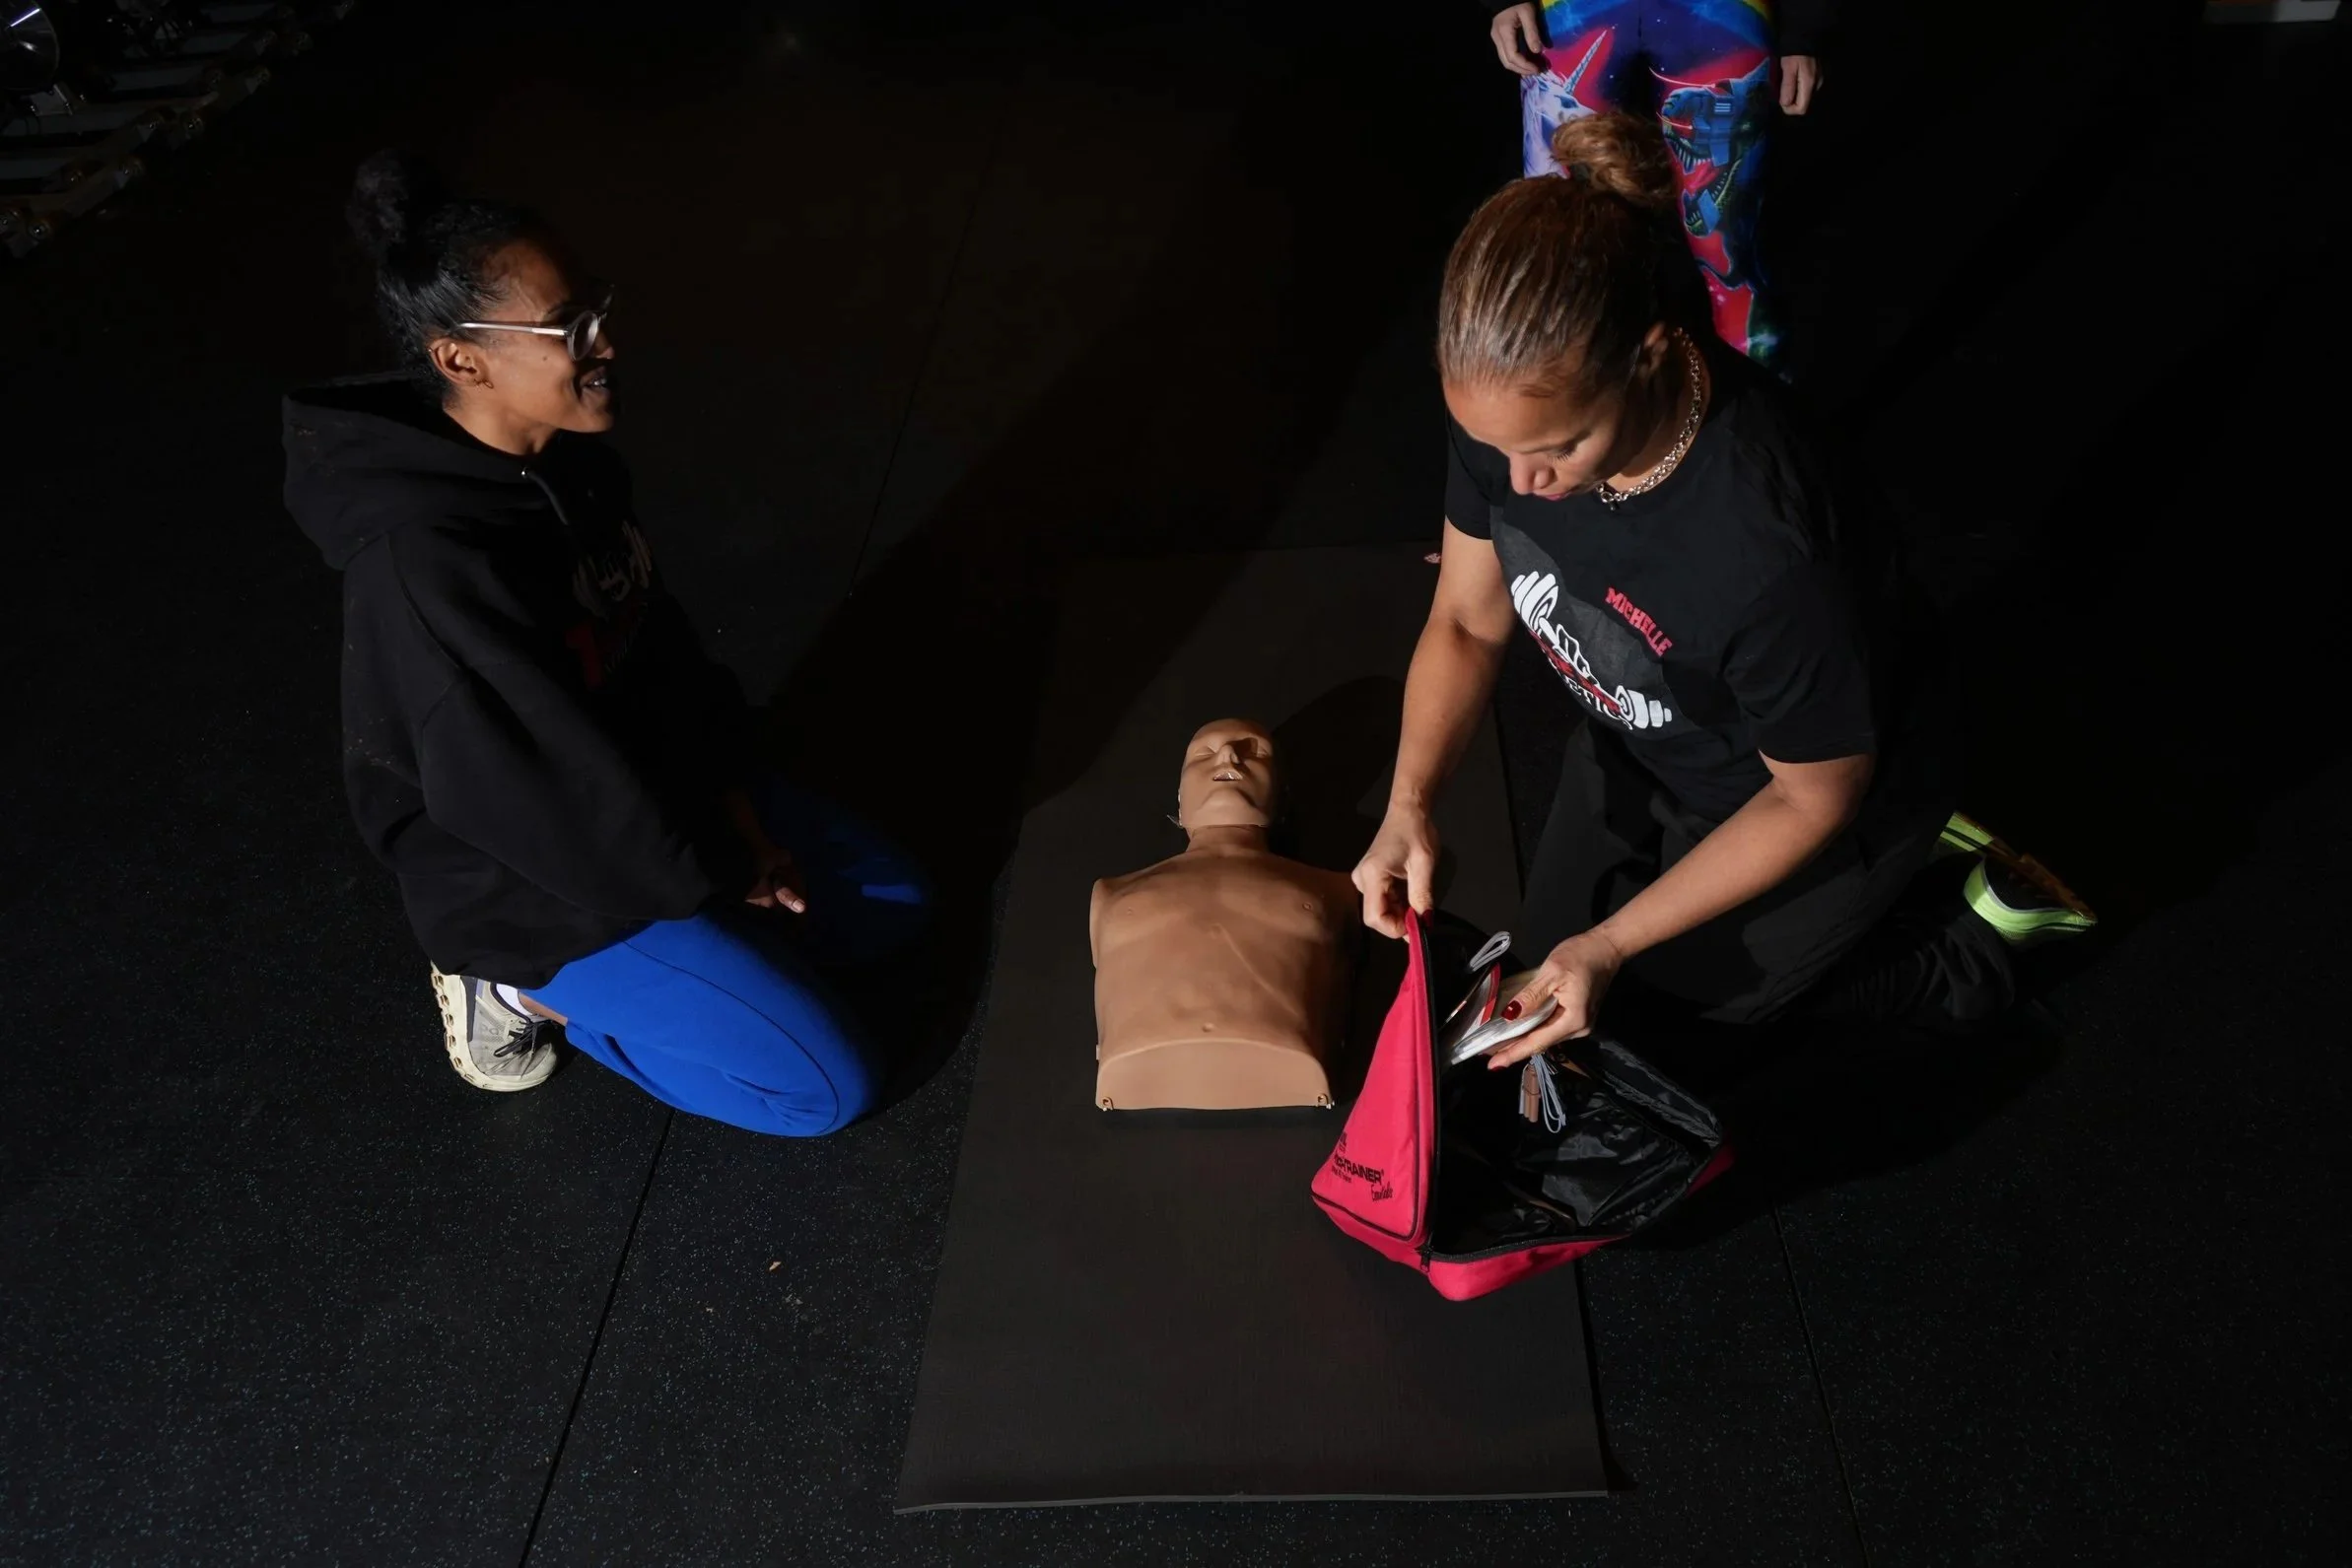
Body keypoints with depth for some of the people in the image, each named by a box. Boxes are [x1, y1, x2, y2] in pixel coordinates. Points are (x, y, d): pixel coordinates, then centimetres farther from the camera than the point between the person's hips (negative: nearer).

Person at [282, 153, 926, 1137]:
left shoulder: (566, 459, -7)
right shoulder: (429, 566, -35)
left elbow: (660, 642, 5)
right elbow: (551, 801, -28)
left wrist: (732, 804, -2)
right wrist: (716, 871, -14)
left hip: (647, 791, 9)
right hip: (541, 877, -8)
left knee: (892, 904, 15)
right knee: (830, 1086, -6)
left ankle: (565, 970, 14)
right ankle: (524, 982, 5)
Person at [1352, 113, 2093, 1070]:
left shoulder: (1770, 552, -45)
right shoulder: (1514, 400, -28)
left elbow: (1818, 798, -26)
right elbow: (1468, 621, -10)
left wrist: (1615, 943, -25)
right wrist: (1409, 803, -25)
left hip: (1816, 788, -6)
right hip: (1639, 746, 6)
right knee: (1545, 957, 23)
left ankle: (1973, 917, 28)